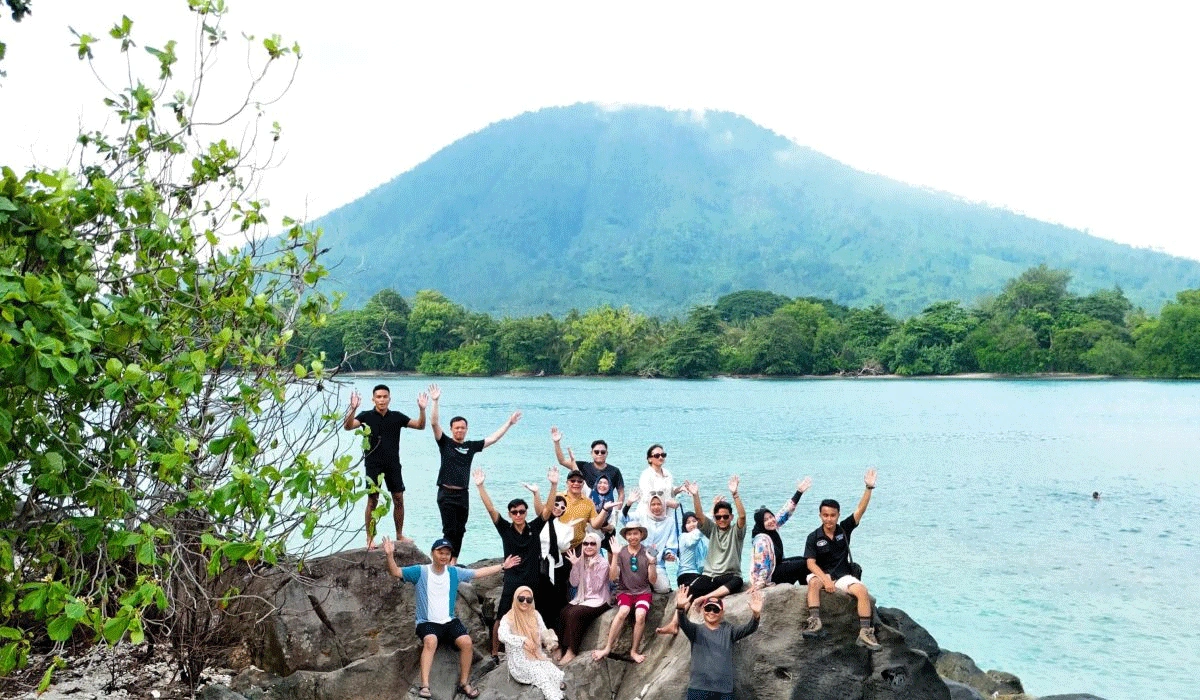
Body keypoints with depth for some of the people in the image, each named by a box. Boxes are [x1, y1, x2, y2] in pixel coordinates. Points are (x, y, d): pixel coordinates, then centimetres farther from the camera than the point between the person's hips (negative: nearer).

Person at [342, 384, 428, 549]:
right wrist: (353, 409, -35)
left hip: (393, 464, 3)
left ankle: (399, 535, 18)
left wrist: (422, 409, -15)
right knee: (372, 500, -1)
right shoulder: (366, 416, -4)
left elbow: (420, 425, 3)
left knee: (398, 499, 5)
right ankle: (370, 538, 7)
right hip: (373, 465, -3)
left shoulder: (397, 416, 5)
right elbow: (347, 426, -19)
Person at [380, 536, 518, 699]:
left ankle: (463, 683, -2)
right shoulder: (420, 571, -6)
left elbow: (479, 572, 12)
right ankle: (424, 686, -34)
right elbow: (395, 572, -14)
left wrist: (503, 566, 11)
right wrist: (389, 555, -34)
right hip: (427, 622, -3)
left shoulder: (454, 572, 4)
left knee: (466, 642, -20)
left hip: (450, 621, 4)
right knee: (431, 641, -35)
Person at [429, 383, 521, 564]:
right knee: (449, 530, -5)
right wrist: (435, 402, -21)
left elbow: (492, 439, 16)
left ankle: (454, 561, 18)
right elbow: (434, 423, -11)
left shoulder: (471, 446, 11)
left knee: (460, 530, 9)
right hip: (446, 493, -4)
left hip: (463, 494, 4)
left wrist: (509, 423, 16)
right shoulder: (445, 443, 0)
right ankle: (447, 563, 1)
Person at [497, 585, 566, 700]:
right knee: (542, 677, -30)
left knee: (557, 675, -24)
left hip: (538, 657, 5)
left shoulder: (535, 615, 8)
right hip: (520, 662, -4)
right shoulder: (508, 619, -7)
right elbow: (502, 636, -27)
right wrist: (523, 640, -38)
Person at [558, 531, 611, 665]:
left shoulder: (603, 563, -10)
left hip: (598, 601, -6)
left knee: (574, 613, -29)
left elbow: (596, 588, -16)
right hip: (582, 598, 6)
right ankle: (564, 648, -15)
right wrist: (575, 566, -11)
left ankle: (572, 651, -19)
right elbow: (574, 583, 1)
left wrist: (592, 569, -26)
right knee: (564, 612, -22)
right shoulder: (581, 560, 6)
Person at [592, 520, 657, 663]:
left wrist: (651, 562, -16)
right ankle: (607, 648, -24)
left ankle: (634, 651, -14)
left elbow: (653, 581, 0)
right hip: (625, 591, 0)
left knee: (640, 614, -30)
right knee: (623, 611, -32)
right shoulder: (621, 553, 0)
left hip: (643, 591, 1)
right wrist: (615, 556, -16)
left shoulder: (647, 553, 1)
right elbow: (612, 577, -8)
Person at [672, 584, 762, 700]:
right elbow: (683, 623, -12)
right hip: (697, 689, -1)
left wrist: (756, 615, -29)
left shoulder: (728, 631, 10)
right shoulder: (696, 630, 8)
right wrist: (680, 608, -35)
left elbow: (749, 628, -6)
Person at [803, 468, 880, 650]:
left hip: (843, 576, 2)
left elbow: (860, 510, -8)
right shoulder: (814, 537, -5)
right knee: (813, 582, -36)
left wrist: (869, 488, -18)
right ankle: (815, 622, -42)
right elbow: (811, 563, -11)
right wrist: (825, 579, -26)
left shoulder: (844, 529, 1)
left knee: (862, 591, -24)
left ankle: (865, 633, -25)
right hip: (821, 574, -2)